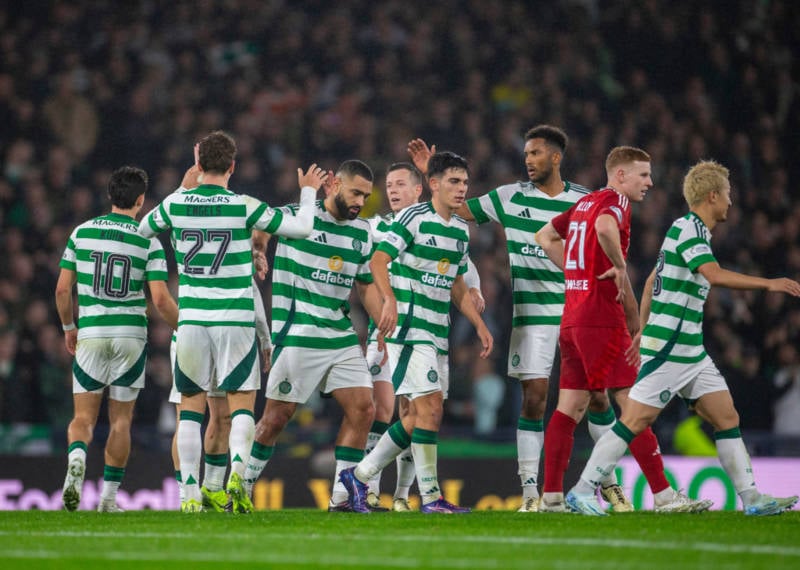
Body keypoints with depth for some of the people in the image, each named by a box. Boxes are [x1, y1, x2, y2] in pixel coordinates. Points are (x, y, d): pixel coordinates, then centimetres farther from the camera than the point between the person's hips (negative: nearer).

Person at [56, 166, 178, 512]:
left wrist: (68, 327, 18)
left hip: (90, 335, 1)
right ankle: (109, 497, 10)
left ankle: (76, 458, -27)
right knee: (121, 419, 12)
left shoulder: (82, 233, 1)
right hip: (131, 335, -1)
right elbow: (161, 299, -11)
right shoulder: (148, 242, -6)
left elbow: (62, 289, 2)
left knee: (84, 416, 5)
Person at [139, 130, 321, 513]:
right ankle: (237, 472, -19)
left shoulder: (176, 203, 0)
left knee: (191, 406, 9)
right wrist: (308, 193, 17)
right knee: (241, 403, 5)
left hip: (191, 319, 2)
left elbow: (143, 228, 22)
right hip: (235, 319, -2)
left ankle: (191, 494, 3)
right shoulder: (243, 206, -6)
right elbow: (301, 227, -2)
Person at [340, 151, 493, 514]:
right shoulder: (414, 218, -8)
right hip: (409, 327, -9)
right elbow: (378, 261, -15)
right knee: (430, 405, -15)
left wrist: (480, 325, 18)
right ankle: (430, 496, -11)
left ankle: (359, 476, 19)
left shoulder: (460, 231, 16)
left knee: (419, 416, 8)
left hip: (437, 332, 9)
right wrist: (390, 301, -30)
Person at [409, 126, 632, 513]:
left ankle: (610, 483, 14)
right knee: (533, 397, -5)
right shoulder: (511, 197, 4)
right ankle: (530, 491, -1)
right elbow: (458, 210, 11)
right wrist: (429, 174, 2)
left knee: (596, 395, 0)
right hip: (532, 314, 0)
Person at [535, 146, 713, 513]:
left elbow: (545, 237, 30)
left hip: (572, 317, 9)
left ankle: (551, 496, 4)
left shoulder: (585, 203, 19)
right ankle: (663, 494, -9)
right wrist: (619, 266, -17)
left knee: (570, 407, 7)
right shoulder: (616, 201, -7)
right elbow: (605, 228, -31)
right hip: (602, 319, -9)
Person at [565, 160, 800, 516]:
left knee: (727, 418, 6)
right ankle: (582, 492, -1)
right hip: (667, 349, -10)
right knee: (635, 421, -8)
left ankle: (751, 497, 7)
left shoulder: (692, 229, 16)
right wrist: (769, 284, -27)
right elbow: (715, 275, -29)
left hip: (691, 351, 10)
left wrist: (642, 329, 28)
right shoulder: (688, 229, -14)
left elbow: (651, 280, 24)